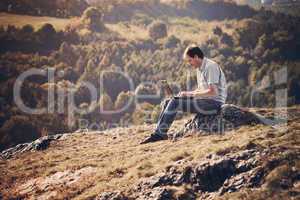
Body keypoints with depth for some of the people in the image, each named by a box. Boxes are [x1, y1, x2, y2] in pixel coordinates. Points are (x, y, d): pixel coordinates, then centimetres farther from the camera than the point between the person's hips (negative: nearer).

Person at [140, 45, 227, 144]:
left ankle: (160, 134, -15)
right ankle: (158, 132, -5)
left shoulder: (210, 66, -15)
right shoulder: (199, 68, 16)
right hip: (206, 100, 10)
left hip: (214, 102, -10)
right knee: (168, 102, 2)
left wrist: (191, 94, -17)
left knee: (174, 102, -19)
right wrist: (186, 93, 5)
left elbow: (213, 91, -23)